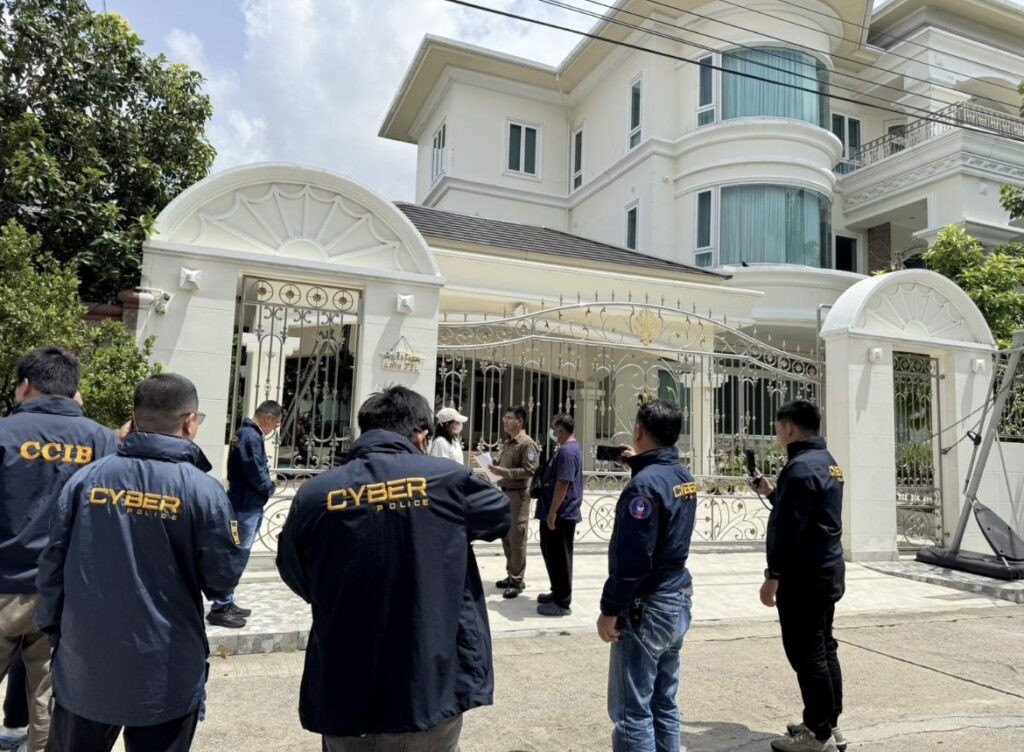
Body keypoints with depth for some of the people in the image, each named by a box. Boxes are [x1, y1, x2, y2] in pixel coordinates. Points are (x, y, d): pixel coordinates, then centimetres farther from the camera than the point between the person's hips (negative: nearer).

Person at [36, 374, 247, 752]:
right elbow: (223, 578, -12)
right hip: (166, 674, -3)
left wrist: (55, 630, 16)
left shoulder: (86, 478, -4)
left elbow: (52, 565, 2)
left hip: (83, 663, 3)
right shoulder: (203, 490, -15)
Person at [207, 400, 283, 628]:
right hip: (246, 507, -10)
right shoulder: (251, 437, -19)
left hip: (247, 505, 10)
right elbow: (256, 475, -23)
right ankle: (220, 609, 5)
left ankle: (227, 603, 25)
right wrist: (270, 488, -4)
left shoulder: (247, 433, 13)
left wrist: (266, 484, -1)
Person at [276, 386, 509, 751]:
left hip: (347, 697, 1)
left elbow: (296, 578, 9)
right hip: (434, 690, 0)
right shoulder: (449, 480, -11)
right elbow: (501, 512, 9)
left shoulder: (314, 495, -8)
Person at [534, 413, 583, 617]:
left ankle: (562, 603, 7)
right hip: (561, 513, 10)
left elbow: (562, 484, -25)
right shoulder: (570, 448, 14)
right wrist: (551, 512, 23)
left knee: (559, 558, -1)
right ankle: (557, 593, 30)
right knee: (553, 555, 18)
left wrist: (552, 512, -22)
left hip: (560, 515, -10)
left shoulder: (567, 451, -20)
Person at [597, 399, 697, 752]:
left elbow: (630, 558, -23)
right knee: (664, 705, 17)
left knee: (632, 711, 0)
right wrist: (639, 462, 24)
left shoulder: (645, 483, -20)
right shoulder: (683, 475, 6)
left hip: (647, 606, -9)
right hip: (678, 599, 9)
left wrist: (610, 609, -16)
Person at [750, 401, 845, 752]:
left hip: (805, 575, -10)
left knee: (806, 654, -1)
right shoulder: (827, 462, 13)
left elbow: (788, 529, -22)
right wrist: (772, 493, 17)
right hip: (828, 569, 10)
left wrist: (773, 576, -17)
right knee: (823, 649, 17)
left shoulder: (801, 467, -19)